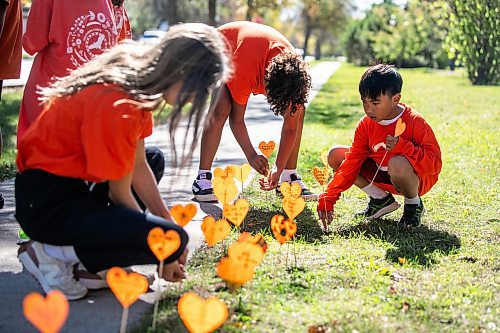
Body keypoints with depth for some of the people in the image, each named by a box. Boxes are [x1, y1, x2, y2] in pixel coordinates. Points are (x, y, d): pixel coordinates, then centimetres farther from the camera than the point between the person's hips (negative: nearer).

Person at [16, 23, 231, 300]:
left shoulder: (139, 79, 1)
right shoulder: (117, 106, -27)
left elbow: (138, 165, 7)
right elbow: (120, 194, -16)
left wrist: (167, 223, 5)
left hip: (76, 182, 10)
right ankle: (51, 253, -6)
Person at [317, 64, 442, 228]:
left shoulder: (415, 122, -22)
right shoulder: (365, 125, -6)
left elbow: (435, 163, -25)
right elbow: (352, 162, -8)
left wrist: (403, 147, -38)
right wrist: (328, 199, -18)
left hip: (418, 179, -6)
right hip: (381, 175, 6)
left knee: (398, 163, -42)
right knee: (336, 155, -3)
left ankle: (414, 205, -8)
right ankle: (381, 199, 6)